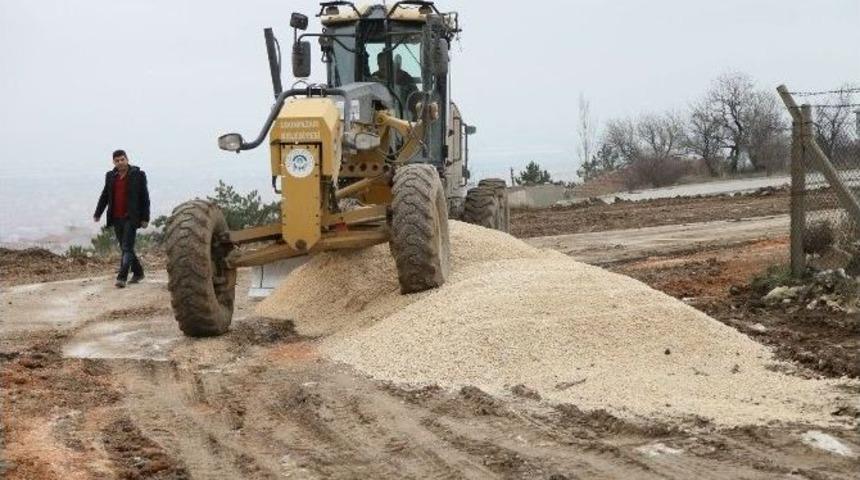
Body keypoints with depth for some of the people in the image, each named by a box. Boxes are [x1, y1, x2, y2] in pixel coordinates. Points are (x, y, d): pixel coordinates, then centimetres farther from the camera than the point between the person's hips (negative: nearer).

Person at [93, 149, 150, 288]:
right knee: (125, 248, 12)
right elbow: (105, 196, 17)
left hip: (131, 218, -6)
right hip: (116, 219, 6)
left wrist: (145, 218, -8)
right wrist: (97, 214, 11)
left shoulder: (138, 175, -3)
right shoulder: (110, 176, 10)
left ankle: (122, 277, -17)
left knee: (127, 248, -12)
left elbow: (144, 197, -4)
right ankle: (138, 273, 27)